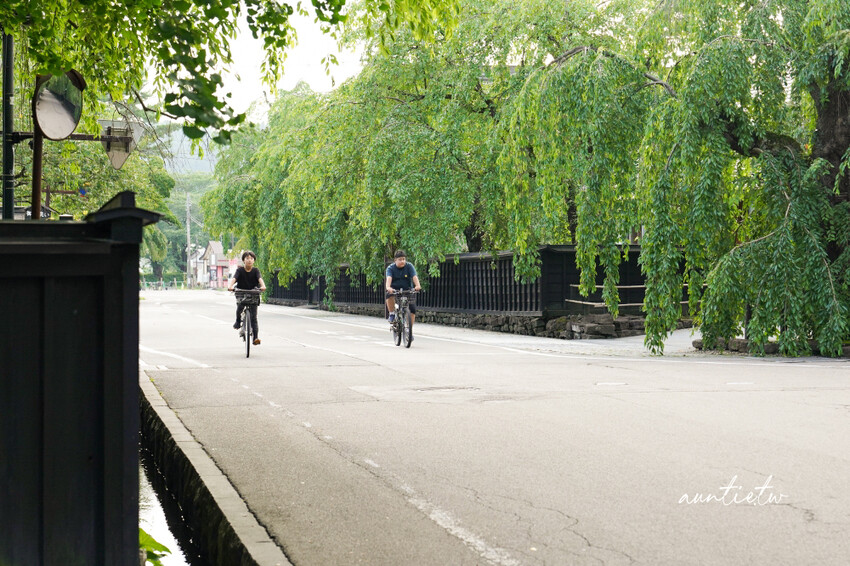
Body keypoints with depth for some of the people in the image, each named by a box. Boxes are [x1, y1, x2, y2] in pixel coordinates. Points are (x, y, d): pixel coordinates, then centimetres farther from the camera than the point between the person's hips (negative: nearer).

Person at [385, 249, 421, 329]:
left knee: (412, 308, -16)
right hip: (395, 289, -1)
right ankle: (392, 314, -14)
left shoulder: (409, 266, -7)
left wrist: (417, 286, -43)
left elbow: (414, 277, -22)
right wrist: (388, 287, -49)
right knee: (390, 295, -36)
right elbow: (389, 278, -27)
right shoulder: (390, 268, -8)